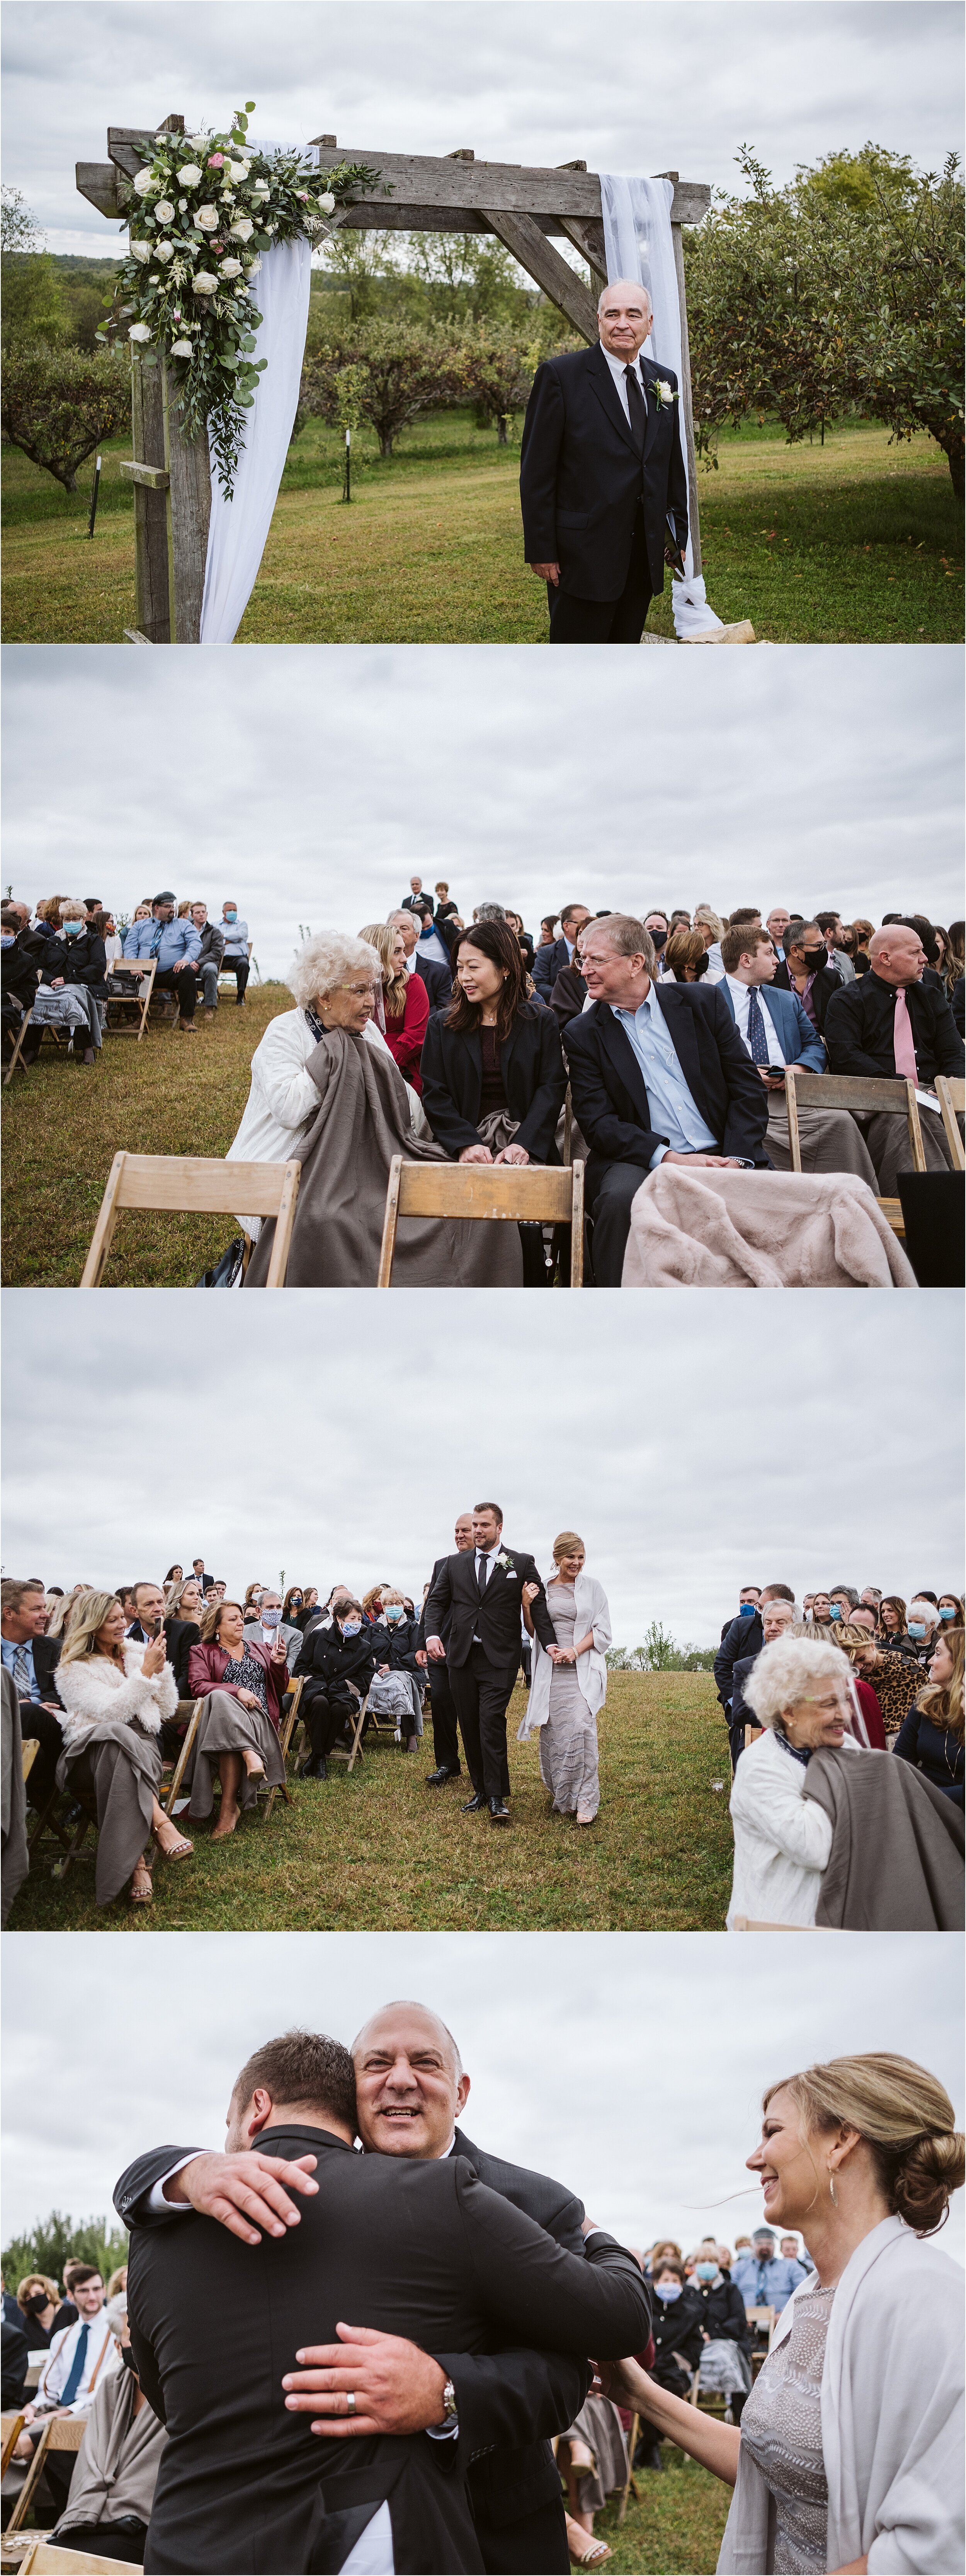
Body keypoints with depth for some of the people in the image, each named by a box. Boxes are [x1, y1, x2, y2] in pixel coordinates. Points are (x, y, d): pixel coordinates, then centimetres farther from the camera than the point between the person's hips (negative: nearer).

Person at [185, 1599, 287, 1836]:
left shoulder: (259, 1648, 27)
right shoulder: (202, 1652, 18)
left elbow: (279, 1691, 23)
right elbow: (198, 1687, -2)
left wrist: (278, 1665, 2)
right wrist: (237, 1691, -17)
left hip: (259, 1716, 1)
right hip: (223, 1712, -1)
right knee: (220, 1698, -40)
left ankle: (229, 1807, -42)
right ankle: (251, 1755, -52)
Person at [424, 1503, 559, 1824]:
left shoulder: (521, 1563, 4)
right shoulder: (454, 1564, 13)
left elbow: (538, 1604, 0)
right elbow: (436, 1602, 10)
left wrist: (550, 1643, -12)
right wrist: (432, 1634, -9)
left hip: (499, 1659, -4)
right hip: (461, 1656, 4)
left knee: (492, 1722, -15)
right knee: (470, 1726, 6)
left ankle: (498, 1798, -14)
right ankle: (480, 1790, 15)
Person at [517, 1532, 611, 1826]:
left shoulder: (592, 1586, 4)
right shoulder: (541, 1588, 9)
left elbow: (602, 1630, 3)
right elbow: (533, 1633, 15)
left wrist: (576, 1650, -13)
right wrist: (527, 1606, -3)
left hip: (583, 1670, -2)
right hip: (550, 1672, 2)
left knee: (580, 1728, -17)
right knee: (553, 1733, 0)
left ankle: (585, 1801, -14)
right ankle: (561, 1797, 14)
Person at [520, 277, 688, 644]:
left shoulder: (664, 381, 11)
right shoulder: (561, 376, -7)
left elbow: (674, 466, 18)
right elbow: (537, 472, -8)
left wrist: (678, 535, 15)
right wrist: (541, 550, -11)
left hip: (646, 554, 6)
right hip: (583, 555, -6)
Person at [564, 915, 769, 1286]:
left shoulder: (703, 1003, 9)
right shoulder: (582, 1035, 8)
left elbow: (748, 1090, 7)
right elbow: (598, 1122, -1)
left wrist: (735, 1162, -9)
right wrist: (669, 1158, -16)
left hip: (722, 1156, 1)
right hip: (639, 1162, -1)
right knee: (621, 1199, -35)